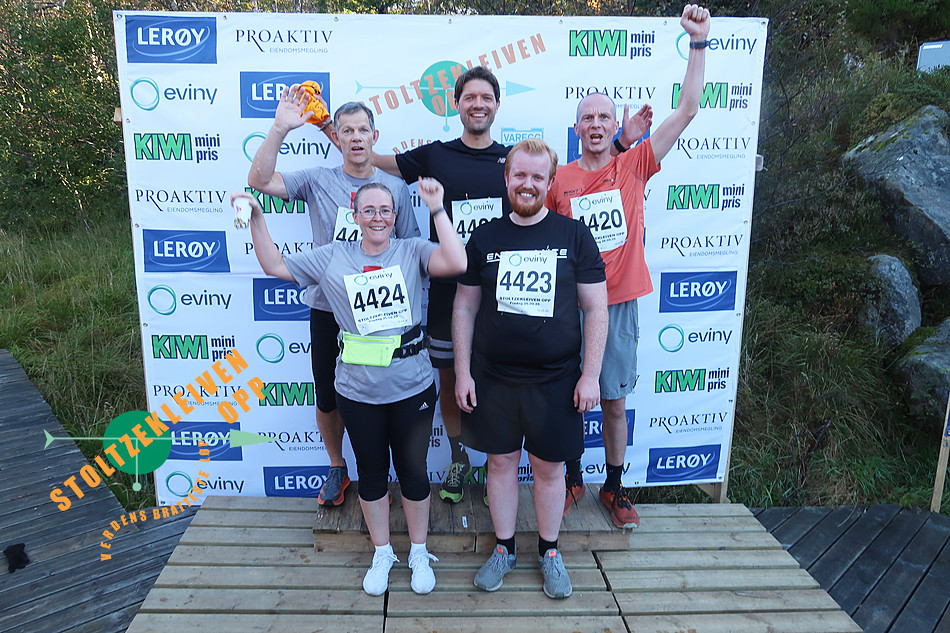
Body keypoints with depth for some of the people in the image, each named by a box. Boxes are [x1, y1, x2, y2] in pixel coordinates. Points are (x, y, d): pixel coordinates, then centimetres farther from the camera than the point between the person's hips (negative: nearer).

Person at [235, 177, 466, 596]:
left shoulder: (413, 251, -4)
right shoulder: (333, 258, 2)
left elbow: (456, 263, -22)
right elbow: (275, 265, 9)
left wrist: (436, 209, -22)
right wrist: (256, 219, -1)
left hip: (412, 388, -1)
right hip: (357, 392, 2)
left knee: (412, 470, 13)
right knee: (371, 473, 17)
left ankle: (418, 553, 36)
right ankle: (382, 554, 39)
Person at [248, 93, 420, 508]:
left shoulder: (396, 188, 1)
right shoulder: (317, 181, 0)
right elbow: (259, 180, -13)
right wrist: (280, 128, -23)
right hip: (328, 310, 1)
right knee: (328, 399, 14)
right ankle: (337, 469, 37)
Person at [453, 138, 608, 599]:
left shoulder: (574, 235, -2)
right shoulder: (484, 238, 3)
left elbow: (595, 308, -2)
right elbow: (464, 308, 6)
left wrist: (590, 374, -7)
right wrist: (462, 372, 1)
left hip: (555, 379, -1)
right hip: (493, 378, 1)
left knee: (549, 467, 11)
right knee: (501, 462, 12)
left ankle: (549, 552, 32)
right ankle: (504, 549, 32)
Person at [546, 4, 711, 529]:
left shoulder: (634, 166, 0)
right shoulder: (557, 180, -1)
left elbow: (686, 111, -5)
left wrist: (698, 42, -9)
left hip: (618, 304, 1)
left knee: (615, 403, 13)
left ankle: (614, 487, 31)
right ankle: (572, 479, 33)